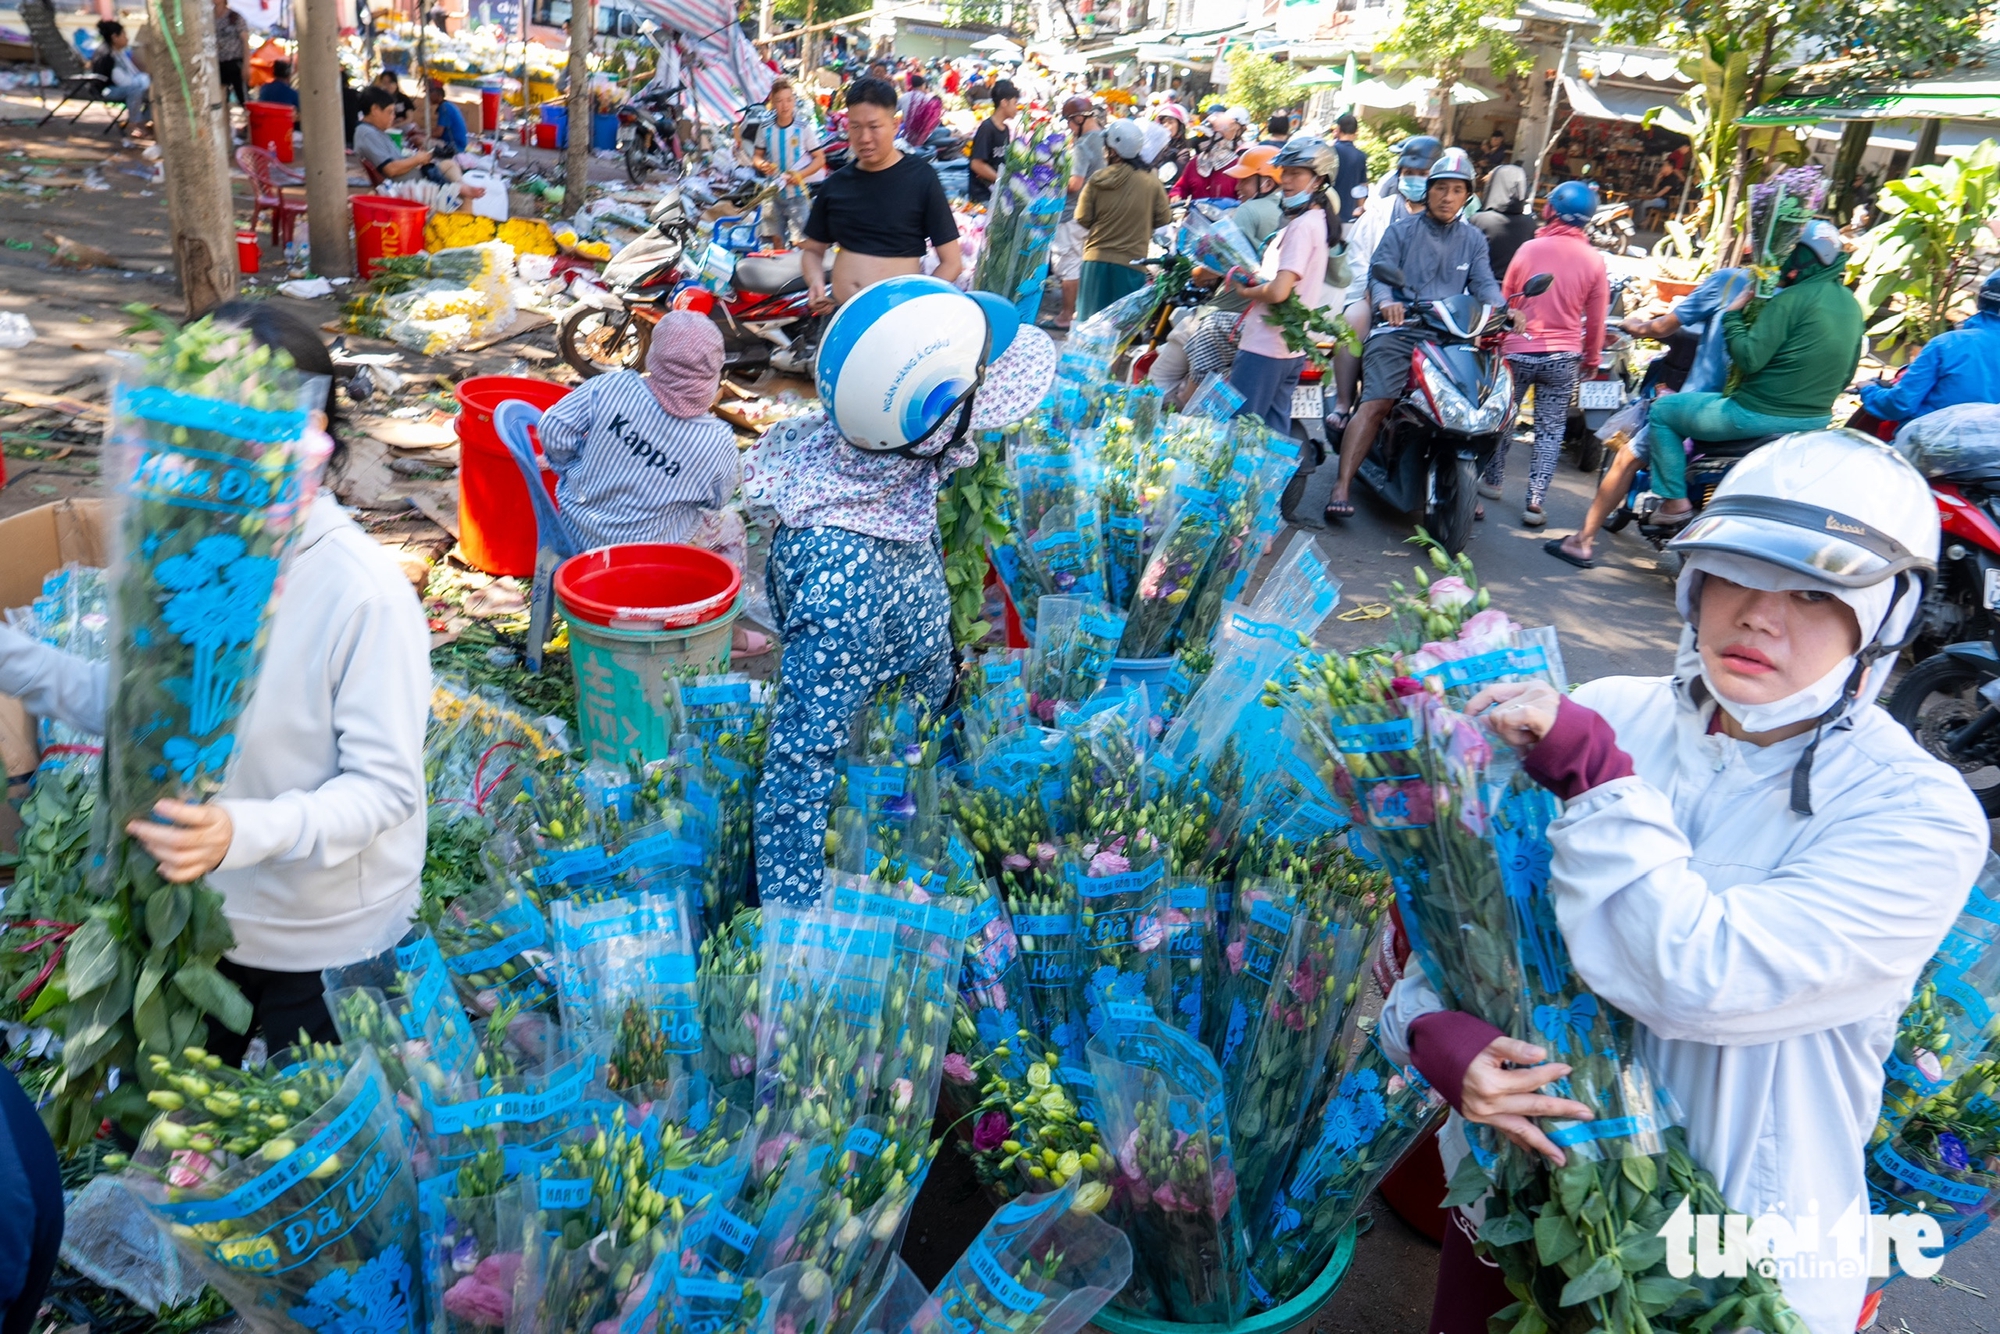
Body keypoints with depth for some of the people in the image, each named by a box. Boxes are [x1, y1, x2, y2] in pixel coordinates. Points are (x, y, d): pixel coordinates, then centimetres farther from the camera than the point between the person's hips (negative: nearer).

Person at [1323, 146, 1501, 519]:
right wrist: (1386, 301, -26)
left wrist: (1504, 309, -14)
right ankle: (1342, 486, -23)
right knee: (1377, 403, -19)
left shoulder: (1473, 239, 20)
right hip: (1399, 330, -3)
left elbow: (1484, 282, 8)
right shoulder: (1402, 229, 10)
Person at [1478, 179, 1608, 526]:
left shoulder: (1529, 249, -7)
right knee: (1551, 430, 7)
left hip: (1519, 350, -1)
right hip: (1564, 357, 1)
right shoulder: (1594, 260, -4)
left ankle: (1493, 479, 30)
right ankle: (1535, 502, 3)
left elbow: (1505, 299, 4)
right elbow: (1596, 318, 3)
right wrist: (1591, 357, 18)